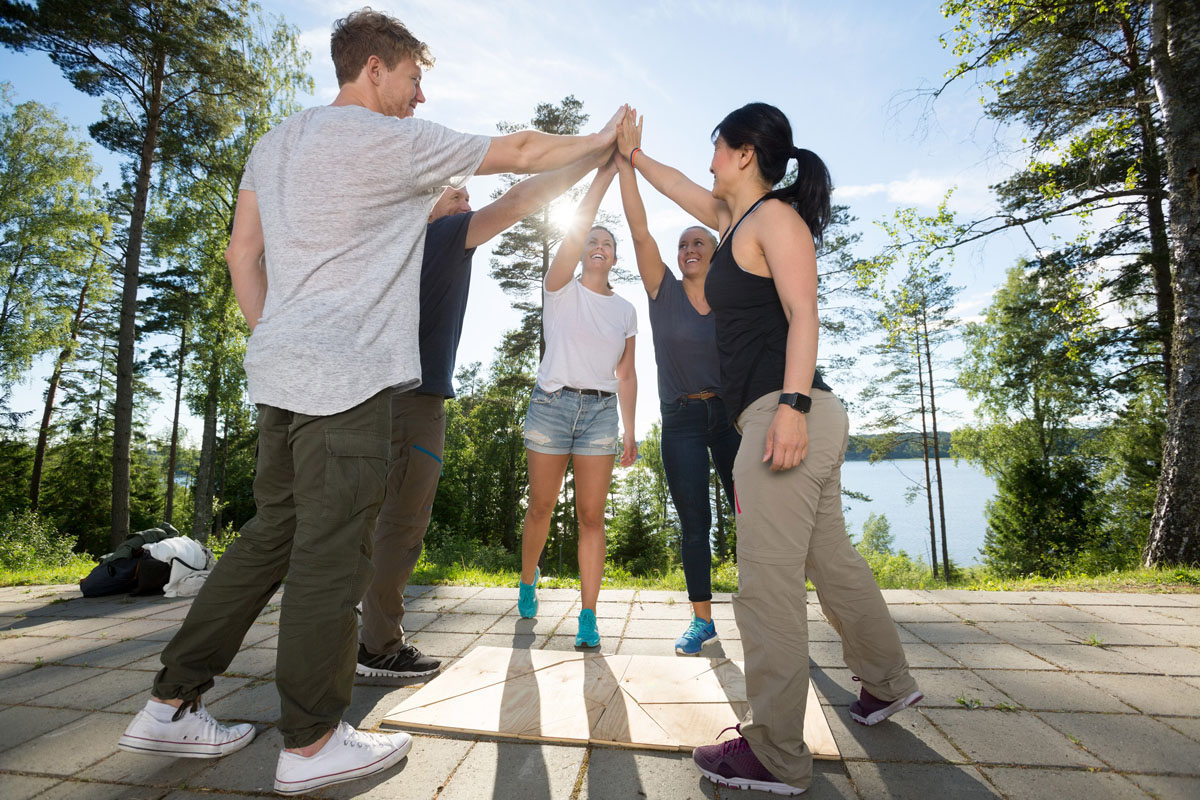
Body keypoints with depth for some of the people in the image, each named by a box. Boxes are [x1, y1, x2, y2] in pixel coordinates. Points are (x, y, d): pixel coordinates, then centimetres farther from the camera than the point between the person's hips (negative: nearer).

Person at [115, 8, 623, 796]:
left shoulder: (275, 143, 19)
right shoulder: (396, 140, -5)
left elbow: (243, 250, 19)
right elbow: (523, 153, 3)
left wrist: (273, 338, 22)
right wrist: (603, 139, 17)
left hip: (280, 370, 9)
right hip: (346, 377, -9)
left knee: (274, 535, 16)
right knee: (333, 553, -2)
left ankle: (172, 706, 26)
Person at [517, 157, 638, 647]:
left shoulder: (626, 310, 14)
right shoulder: (561, 288, 5)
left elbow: (626, 374, 12)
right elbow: (578, 225, -9)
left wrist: (629, 431, 8)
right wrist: (607, 169, -9)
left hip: (601, 410, 2)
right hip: (552, 404, -1)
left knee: (591, 515, -2)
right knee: (541, 506, 8)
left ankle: (588, 617, 6)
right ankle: (528, 582, 35)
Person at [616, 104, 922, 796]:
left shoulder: (775, 216, -3)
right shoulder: (738, 217, 24)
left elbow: (803, 316, -15)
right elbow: (683, 189, 40)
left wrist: (792, 405, -23)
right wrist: (634, 154, 48)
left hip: (786, 413, -10)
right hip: (786, 419, 10)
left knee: (768, 583, -7)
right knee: (831, 560, 19)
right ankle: (888, 683, 37)